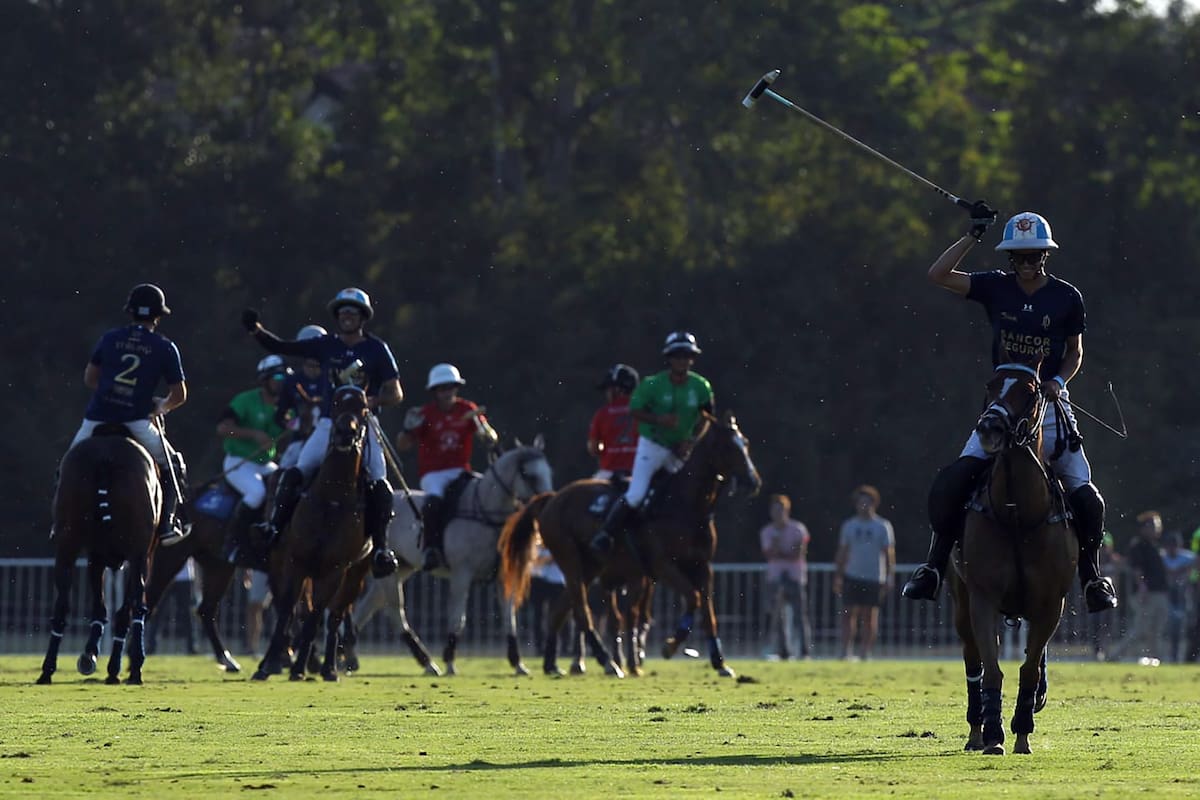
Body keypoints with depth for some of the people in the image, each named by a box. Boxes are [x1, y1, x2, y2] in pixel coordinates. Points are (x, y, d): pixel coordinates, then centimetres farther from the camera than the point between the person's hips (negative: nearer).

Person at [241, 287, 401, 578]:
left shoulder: (376, 349, 1)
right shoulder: (326, 346, 8)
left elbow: (396, 394, 0)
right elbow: (280, 347, 10)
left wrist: (373, 401, -21)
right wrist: (256, 330, -6)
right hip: (329, 423, 2)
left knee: (380, 485, -17)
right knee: (293, 474, -15)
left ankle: (380, 546, -11)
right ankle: (274, 527, -7)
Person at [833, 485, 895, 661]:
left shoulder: (882, 526, 2)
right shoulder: (849, 526, 9)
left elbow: (889, 553, 1)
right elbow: (842, 553, 13)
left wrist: (890, 577, -7)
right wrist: (837, 577, 9)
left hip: (874, 578, -2)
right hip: (852, 576, 2)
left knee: (870, 616, 0)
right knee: (848, 613, -5)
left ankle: (866, 652, 6)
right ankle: (847, 651, -4)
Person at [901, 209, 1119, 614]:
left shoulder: (1067, 298, -1)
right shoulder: (996, 288, 0)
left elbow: (1075, 353, 10)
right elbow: (938, 274, -8)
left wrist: (1057, 381, -9)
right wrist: (974, 234, -10)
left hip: (1050, 403, -1)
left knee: (1085, 496, -10)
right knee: (952, 483, -18)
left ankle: (1091, 577, 12)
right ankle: (934, 567, -5)